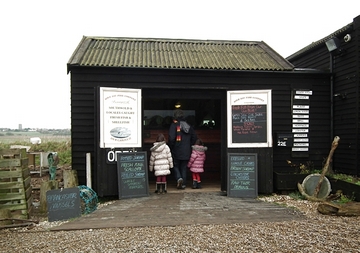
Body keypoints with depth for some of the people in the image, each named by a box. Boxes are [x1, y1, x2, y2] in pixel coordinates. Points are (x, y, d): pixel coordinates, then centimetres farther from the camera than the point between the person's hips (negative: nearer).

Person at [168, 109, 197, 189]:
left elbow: (171, 138, -18)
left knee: (175, 166, 11)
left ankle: (179, 178, -12)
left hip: (177, 151, -4)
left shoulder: (174, 125, -9)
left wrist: (171, 147, -5)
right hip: (186, 152, 5)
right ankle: (183, 184, 12)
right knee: (184, 168, 12)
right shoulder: (188, 126, 9)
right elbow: (194, 137, 12)